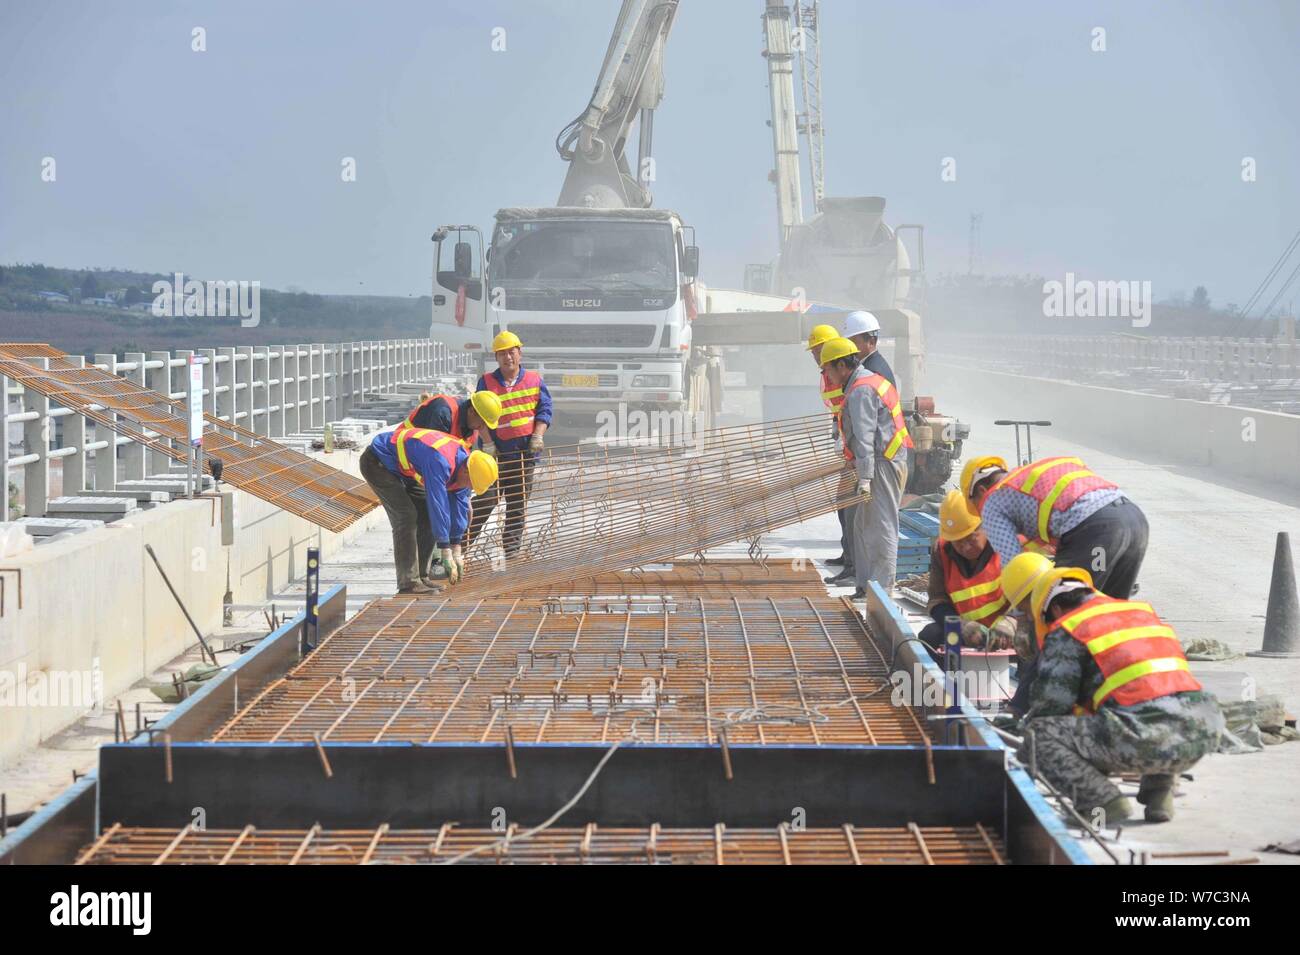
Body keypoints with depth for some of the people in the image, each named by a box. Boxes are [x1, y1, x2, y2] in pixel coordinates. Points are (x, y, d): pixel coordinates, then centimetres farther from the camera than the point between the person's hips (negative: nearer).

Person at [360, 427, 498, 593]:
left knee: (420, 513, 9)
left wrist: (456, 552, 3)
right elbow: (438, 507, -34)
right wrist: (447, 556, -30)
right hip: (376, 461, -10)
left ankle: (419, 578, 15)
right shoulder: (440, 462, -35)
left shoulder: (465, 461, -5)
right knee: (406, 515, -17)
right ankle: (408, 583, -16)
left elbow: (459, 506, 2)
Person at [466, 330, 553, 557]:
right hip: (497, 453, -2)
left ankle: (512, 550, 10)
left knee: (518, 505, 5)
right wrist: (487, 443, -11)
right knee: (485, 501, -7)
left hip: (525, 453, 2)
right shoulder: (487, 382, 4)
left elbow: (544, 410, 5)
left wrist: (537, 437, -9)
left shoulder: (535, 381, 8)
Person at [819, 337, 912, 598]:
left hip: (882, 466, -11)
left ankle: (881, 589, -6)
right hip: (887, 465, 11)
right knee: (863, 527, 14)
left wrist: (865, 478, -28)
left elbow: (865, 437, -23)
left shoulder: (861, 391, -15)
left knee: (880, 528, -8)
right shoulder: (871, 381, 18)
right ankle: (865, 585, 18)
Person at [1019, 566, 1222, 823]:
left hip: (1150, 739, -6)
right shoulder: (1144, 612, 30)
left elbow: (1050, 702, 6)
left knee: (1039, 738, 5)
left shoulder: (1066, 632, 10)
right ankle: (1159, 792, 23)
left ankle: (1105, 801, -9)